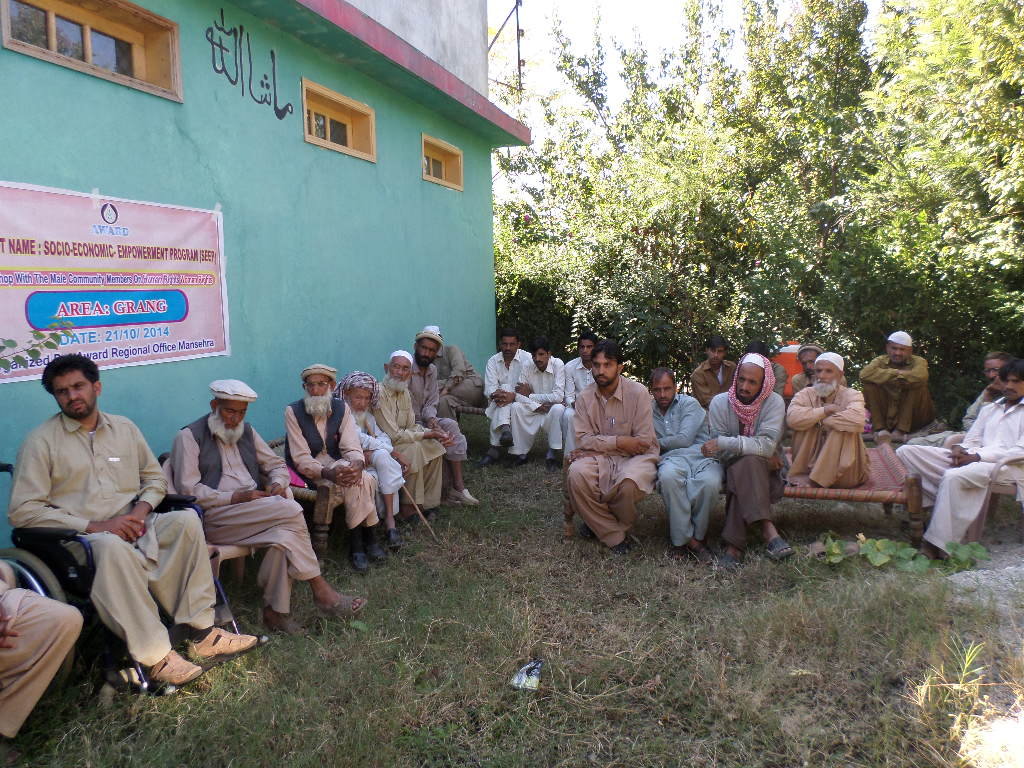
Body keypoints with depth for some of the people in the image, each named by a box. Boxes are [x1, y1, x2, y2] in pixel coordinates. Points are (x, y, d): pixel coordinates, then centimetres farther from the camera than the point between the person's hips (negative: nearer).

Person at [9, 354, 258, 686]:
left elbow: (155, 477, 19)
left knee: (186, 520, -25)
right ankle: (155, 656, -35)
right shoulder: (41, 441, 1)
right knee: (112, 546, -39)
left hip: (132, 526, 5)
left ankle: (202, 630, -25)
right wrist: (93, 526, -16)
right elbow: (22, 510, -6)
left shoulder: (124, 428, 15)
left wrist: (142, 508, -4)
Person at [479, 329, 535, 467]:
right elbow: (489, 388, -8)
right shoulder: (493, 361, 4)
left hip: (520, 400, -2)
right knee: (506, 388, -30)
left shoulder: (527, 359, -7)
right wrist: (496, 393, -33)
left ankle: (494, 449, -41)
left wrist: (513, 396, -36)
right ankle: (505, 430, -54)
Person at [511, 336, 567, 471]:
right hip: (534, 410, 3)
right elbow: (518, 395, -9)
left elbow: (558, 397, -22)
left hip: (553, 408, -3)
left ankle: (551, 454, -22)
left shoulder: (558, 365, -15)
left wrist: (530, 395, -16)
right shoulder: (528, 368, -4)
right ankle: (521, 453, -12)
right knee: (516, 407, -22)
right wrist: (537, 406, -25)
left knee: (558, 409, -35)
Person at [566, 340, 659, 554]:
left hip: (636, 457, -3)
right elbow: (582, 439, -4)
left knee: (629, 481, -37)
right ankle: (614, 537, -11)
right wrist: (619, 442, -18)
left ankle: (598, 522, -1)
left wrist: (596, 445, -12)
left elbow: (644, 442, -13)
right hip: (600, 458, 3)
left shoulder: (638, 392, -9)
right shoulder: (584, 398, 2)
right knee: (577, 473, -30)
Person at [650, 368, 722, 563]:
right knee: (668, 476, -39)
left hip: (701, 454, -1)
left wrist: (659, 443, 9)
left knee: (710, 482, -38)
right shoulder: (649, 411, 25)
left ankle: (696, 536, -15)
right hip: (672, 459, 1)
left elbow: (685, 439, 0)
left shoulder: (689, 404, 13)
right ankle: (688, 540, -28)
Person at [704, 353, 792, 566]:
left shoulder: (774, 402, -11)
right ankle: (768, 529, -39)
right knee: (749, 462, -34)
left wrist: (724, 443, -28)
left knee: (746, 464, -35)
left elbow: (767, 445, -24)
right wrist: (760, 452, -20)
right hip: (732, 467, 0)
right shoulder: (720, 402, -8)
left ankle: (734, 544, -36)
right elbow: (721, 453, -11)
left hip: (765, 468, 0)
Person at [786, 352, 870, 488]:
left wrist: (819, 420, -20)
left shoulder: (852, 395, -7)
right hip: (809, 462, 2)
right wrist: (825, 410, -22)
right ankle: (800, 475, -16)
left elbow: (857, 420, -32)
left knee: (843, 427, -27)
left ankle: (814, 480, -23)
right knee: (804, 426, -18)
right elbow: (792, 418, -22)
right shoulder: (806, 394, 0)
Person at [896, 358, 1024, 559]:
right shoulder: (989, 408, 27)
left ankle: (938, 544, -35)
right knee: (906, 451, -10)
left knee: (954, 476, -39)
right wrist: (961, 449, -3)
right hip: (973, 458, 7)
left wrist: (977, 457, -16)